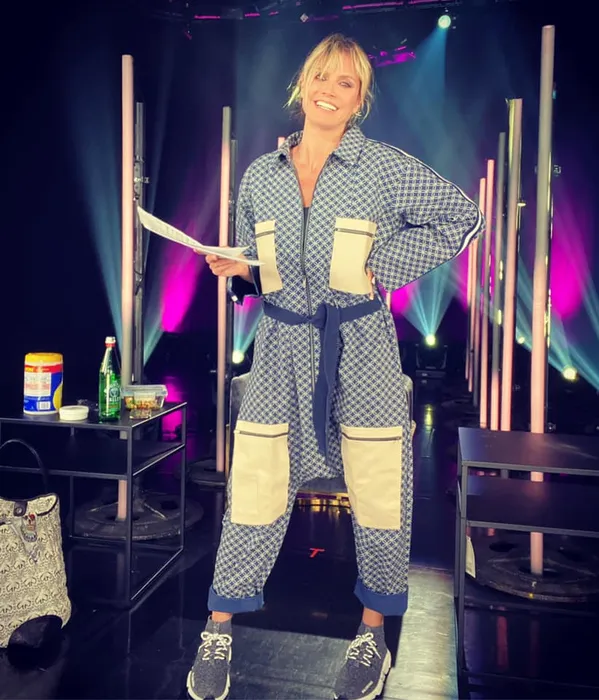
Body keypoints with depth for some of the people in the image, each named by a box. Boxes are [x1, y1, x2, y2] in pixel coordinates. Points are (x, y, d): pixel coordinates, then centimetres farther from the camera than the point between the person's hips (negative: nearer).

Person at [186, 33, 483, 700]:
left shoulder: (386, 167, -2)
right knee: (253, 491, 3)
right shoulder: (260, 175, 9)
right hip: (281, 345, 2)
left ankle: (373, 635, 29)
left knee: (376, 494, 6)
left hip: (360, 345, -2)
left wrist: (384, 266, -7)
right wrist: (236, 268, -5)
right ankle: (218, 633, 22)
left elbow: (463, 217, 1)